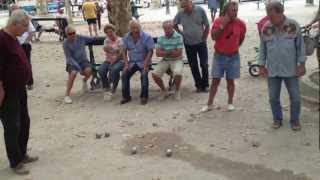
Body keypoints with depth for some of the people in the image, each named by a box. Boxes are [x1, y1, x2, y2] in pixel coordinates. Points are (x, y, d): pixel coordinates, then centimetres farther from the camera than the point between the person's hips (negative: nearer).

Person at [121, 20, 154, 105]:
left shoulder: (146, 37, -10)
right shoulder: (126, 37, 2)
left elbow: (150, 51, -9)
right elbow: (124, 51, 4)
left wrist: (145, 64, -18)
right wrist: (126, 64, -8)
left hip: (143, 62, -3)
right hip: (132, 62, 3)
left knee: (144, 75, -28)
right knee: (124, 74, -18)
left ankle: (144, 97, -12)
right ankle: (126, 96, -4)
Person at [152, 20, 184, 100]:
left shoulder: (178, 37, -7)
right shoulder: (161, 38, 5)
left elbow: (178, 53, -13)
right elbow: (158, 53, -3)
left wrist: (164, 52, -8)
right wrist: (171, 51, -12)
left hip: (176, 60, -4)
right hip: (165, 61, 4)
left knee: (177, 73, -33)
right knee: (154, 74, -18)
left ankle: (177, 91, -3)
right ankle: (164, 91, 7)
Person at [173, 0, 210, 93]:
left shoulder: (200, 10, -10)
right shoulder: (180, 14, -6)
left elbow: (207, 26, -3)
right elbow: (174, 25, 11)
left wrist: (204, 38, -2)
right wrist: (181, 33, 3)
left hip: (201, 43, -2)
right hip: (189, 44, 2)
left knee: (204, 64, 2)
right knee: (193, 66, 8)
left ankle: (205, 85, 17)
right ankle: (198, 85, 21)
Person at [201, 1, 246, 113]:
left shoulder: (240, 23, -7)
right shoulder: (218, 21, -10)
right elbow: (213, 37, -20)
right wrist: (222, 25, -25)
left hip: (233, 57, 1)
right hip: (219, 55, -1)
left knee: (230, 80, 9)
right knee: (215, 80, 4)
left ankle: (230, 103, 25)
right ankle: (209, 104, 13)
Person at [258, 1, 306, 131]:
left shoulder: (294, 26, -8)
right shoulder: (266, 28, -3)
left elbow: (300, 46, -2)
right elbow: (263, 48, 5)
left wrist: (301, 64, -4)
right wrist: (262, 65, 5)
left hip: (291, 69, -1)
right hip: (272, 70, 2)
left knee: (295, 97, 6)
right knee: (273, 97, 9)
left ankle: (295, 120, 25)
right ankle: (277, 119, 28)